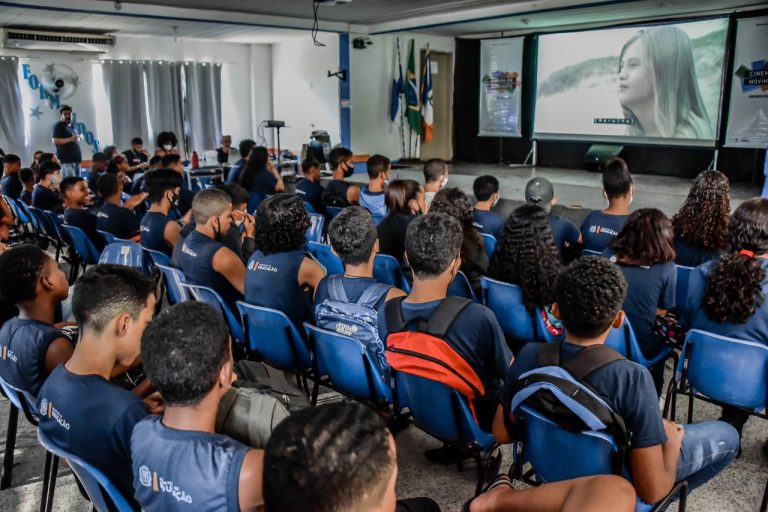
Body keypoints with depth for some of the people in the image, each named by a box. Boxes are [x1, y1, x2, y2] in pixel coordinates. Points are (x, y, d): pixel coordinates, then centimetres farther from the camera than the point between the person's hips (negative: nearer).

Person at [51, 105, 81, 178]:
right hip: (66, 159, -8)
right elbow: (55, 141, -15)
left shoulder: (72, 125, 19)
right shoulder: (58, 126, -4)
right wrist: (70, 139, -18)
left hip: (76, 158, 8)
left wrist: (78, 138, 5)